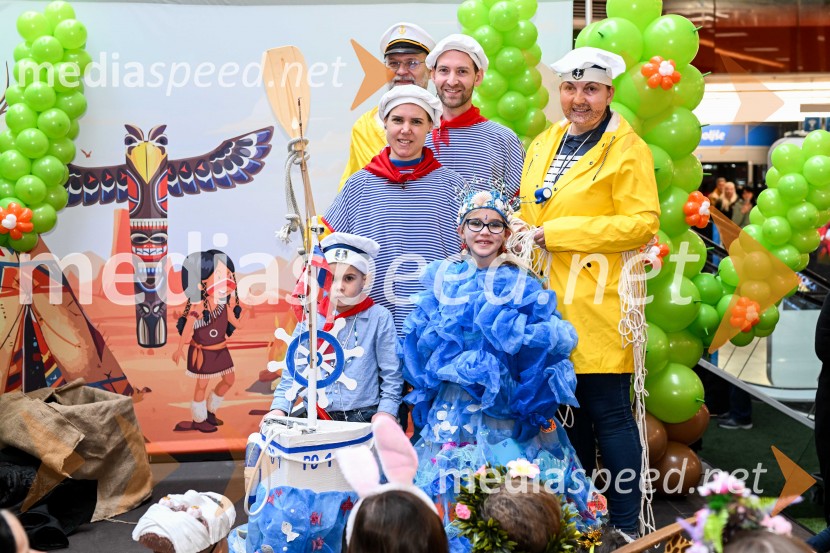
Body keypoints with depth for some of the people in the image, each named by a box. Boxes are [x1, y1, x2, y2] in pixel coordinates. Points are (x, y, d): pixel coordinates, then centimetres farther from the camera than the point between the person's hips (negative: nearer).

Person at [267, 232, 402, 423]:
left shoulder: (379, 318, 0)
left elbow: (391, 375, 2)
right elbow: (292, 372, 11)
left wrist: (386, 411, -9)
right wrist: (279, 408, -2)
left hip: (365, 419, -2)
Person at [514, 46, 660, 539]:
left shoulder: (627, 149, -5)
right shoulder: (544, 144, 15)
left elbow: (643, 223, -14)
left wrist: (556, 233, -16)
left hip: (599, 302, -6)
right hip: (548, 297, 7)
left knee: (608, 413, -3)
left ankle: (625, 526, 8)